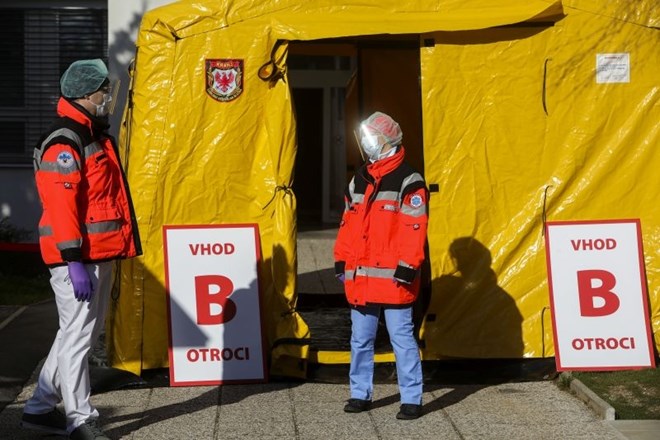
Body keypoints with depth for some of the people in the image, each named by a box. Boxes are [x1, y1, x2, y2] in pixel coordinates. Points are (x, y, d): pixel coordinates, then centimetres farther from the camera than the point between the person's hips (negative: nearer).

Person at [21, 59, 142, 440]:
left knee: (85, 332, 16)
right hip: (78, 257, -11)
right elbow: (60, 205, -22)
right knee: (78, 334, -3)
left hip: (101, 254, 11)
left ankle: (40, 409, 25)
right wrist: (74, 261, -25)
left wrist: (119, 249, 23)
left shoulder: (96, 136, 18)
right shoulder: (64, 143, -15)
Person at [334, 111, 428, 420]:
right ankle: (360, 394, 23)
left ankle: (411, 399, 4)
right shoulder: (359, 180, 16)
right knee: (360, 339, 13)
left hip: (392, 277, -7)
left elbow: (415, 228, -12)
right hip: (360, 276, 7)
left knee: (402, 339, -3)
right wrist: (341, 261, 14)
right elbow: (348, 223, 19)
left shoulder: (408, 181, -7)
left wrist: (407, 267, -17)